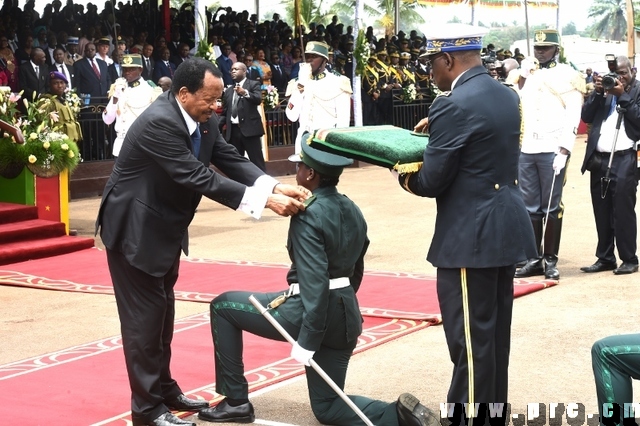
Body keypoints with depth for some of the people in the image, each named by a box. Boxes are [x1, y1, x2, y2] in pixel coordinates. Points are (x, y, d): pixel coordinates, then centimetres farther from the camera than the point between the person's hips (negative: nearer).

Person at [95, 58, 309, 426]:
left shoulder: (203, 120, -3)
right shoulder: (158, 123, -31)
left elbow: (231, 159, -6)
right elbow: (199, 178, -35)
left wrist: (276, 186, -23)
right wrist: (265, 200, -37)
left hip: (166, 228, 9)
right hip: (135, 229, -9)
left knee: (163, 310, 17)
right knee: (144, 315, -3)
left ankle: (164, 388, 30)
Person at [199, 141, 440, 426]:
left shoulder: (309, 215, -17)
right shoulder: (353, 211, 9)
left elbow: (314, 281, -23)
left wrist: (307, 340, -22)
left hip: (308, 312, -8)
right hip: (346, 315, 8)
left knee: (222, 306, 11)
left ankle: (236, 401, 12)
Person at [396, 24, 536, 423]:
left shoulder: (454, 105, -18)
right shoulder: (507, 95, 8)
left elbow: (432, 182, -15)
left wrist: (405, 176, 5)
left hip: (472, 235, -9)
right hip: (506, 226, 9)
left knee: (471, 334, -1)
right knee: (495, 329, 18)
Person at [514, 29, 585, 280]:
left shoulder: (567, 77, -2)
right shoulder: (527, 75, 14)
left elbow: (572, 117, -8)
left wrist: (564, 151, -15)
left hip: (552, 150, -5)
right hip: (525, 150, 5)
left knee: (551, 206, 0)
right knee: (530, 207, 7)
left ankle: (551, 260, 6)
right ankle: (535, 259, 13)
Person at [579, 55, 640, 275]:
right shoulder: (603, 88, 15)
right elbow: (586, 117, 8)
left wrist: (622, 95, -11)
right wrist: (598, 93, -4)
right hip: (599, 158, 5)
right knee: (602, 212, 9)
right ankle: (605, 258, 17)